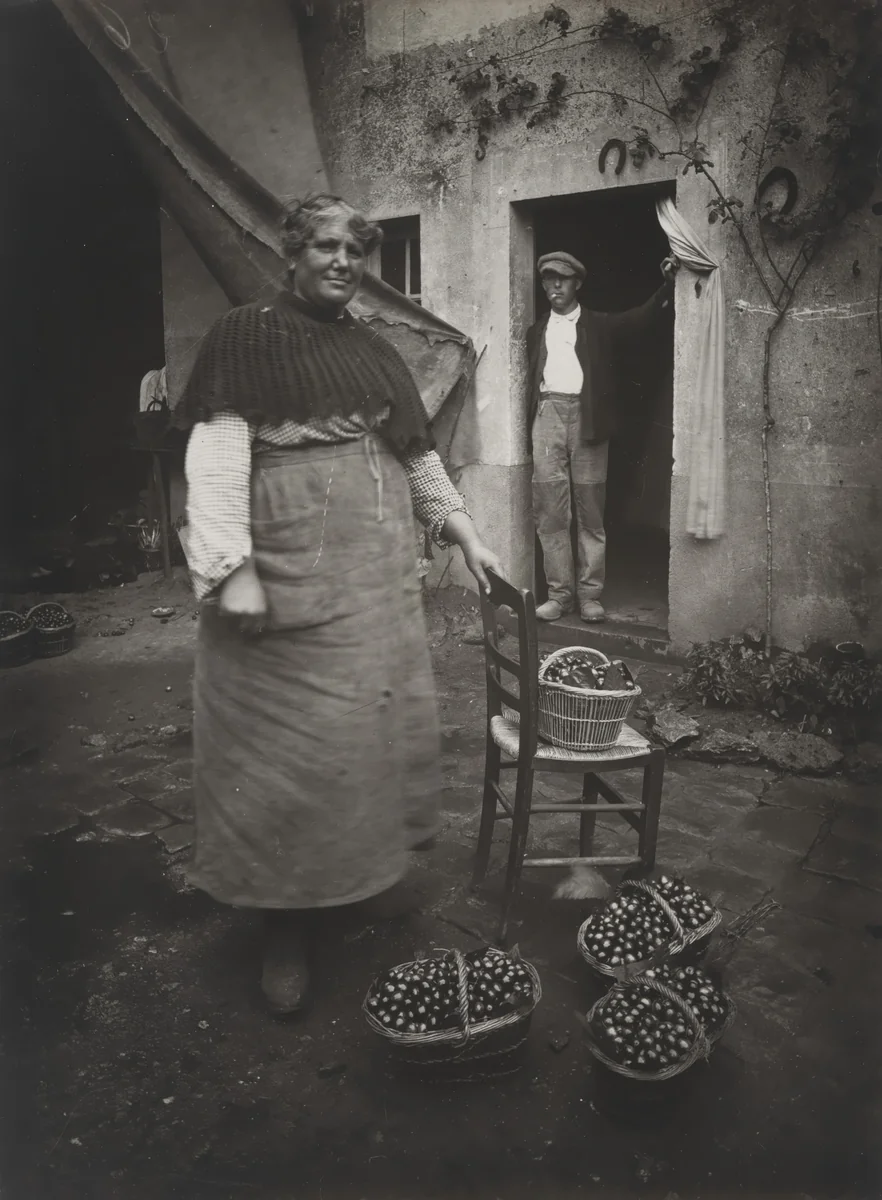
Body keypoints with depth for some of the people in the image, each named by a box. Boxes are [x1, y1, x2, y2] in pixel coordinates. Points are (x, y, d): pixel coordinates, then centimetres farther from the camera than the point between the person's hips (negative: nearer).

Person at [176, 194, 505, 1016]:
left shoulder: (376, 353, 16)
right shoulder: (247, 338, -3)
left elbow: (418, 458, 21)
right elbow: (217, 459, -12)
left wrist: (465, 535, 15)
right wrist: (233, 569, -22)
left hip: (379, 572, 7)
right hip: (291, 573, -6)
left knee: (379, 720, 12)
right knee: (290, 741, -2)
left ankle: (363, 870, 33)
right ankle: (284, 926, 12)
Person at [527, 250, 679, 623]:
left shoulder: (600, 326, 12)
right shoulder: (536, 331, 18)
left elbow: (642, 316, 0)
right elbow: (529, 380, 14)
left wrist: (668, 284, -16)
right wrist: (527, 426, 4)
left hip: (587, 418, -1)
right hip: (547, 416, 2)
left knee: (590, 511, 0)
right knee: (549, 510, -3)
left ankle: (590, 594, 5)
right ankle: (559, 593, 4)